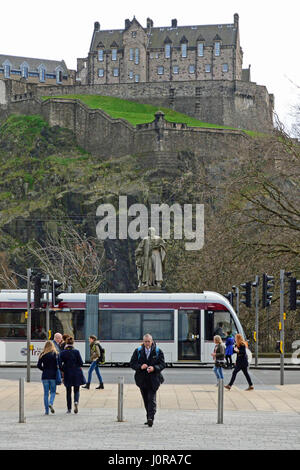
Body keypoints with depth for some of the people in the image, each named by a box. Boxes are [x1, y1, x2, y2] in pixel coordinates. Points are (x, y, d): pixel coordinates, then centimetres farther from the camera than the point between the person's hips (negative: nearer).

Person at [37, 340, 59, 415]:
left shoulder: (42, 355, 2)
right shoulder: (55, 354, -4)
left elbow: (39, 365, -2)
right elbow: (58, 365, -10)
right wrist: (56, 371, 7)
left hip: (45, 375, 2)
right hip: (53, 375, -2)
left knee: (46, 393, 7)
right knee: (53, 391, 9)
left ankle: (46, 410, 5)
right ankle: (51, 403, -20)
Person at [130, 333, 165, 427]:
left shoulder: (158, 351, 1)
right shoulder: (138, 351, 6)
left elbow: (162, 364, -1)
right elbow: (132, 364, 2)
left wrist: (154, 368, -20)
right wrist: (140, 367, -17)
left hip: (153, 379, -3)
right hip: (142, 379, 3)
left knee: (151, 399, -13)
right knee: (146, 400, 10)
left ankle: (151, 418, -19)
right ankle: (149, 418, 21)